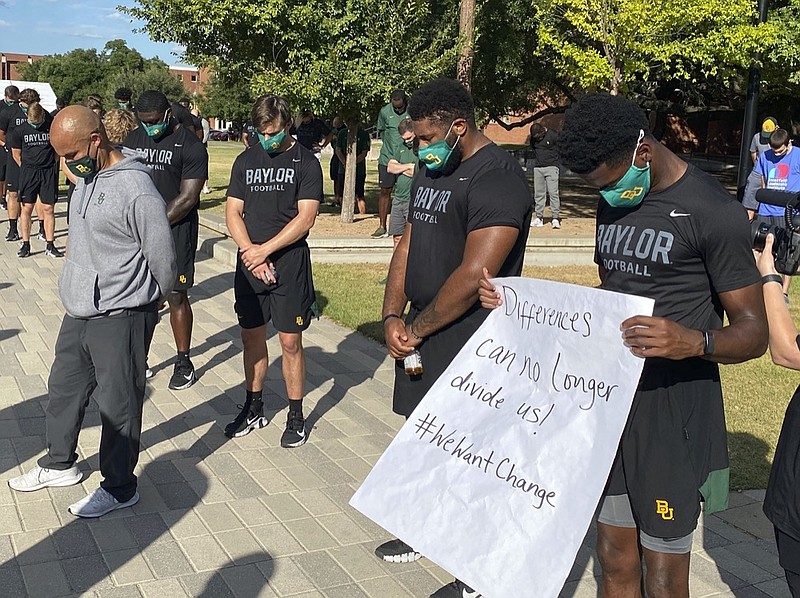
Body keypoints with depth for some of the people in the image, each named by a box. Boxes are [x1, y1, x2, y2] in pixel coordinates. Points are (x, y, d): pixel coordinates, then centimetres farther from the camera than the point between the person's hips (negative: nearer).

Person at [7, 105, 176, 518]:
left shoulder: (136, 190, -21)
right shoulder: (86, 179, 7)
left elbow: (163, 259, -15)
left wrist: (147, 301, 2)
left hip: (120, 319, -9)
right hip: (78, 313, 9)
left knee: (118, 403, 4)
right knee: (63, 390, 22)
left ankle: (120, 487, 21)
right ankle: (59, 464, 43)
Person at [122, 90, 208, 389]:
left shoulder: (190, 146, -9)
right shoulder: (133, 140, 9)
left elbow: (188, 198, -12)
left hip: (176, 229, -5)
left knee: (176, 297, 1)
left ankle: (183, 362, 15)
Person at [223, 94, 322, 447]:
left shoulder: (305, 162, -3)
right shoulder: (245, 160, 10)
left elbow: (305, 218, -11)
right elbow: (233, 212, 6)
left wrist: (264, 250, -14)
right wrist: (251, 252, -9)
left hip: (289, 264, -4)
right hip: (249, 264, 4)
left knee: (290, 342, 0)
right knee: (251, 338, 12)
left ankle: (296, 417, 13)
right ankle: (254, 409, 27)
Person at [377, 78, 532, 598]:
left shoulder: (496, 177, -19)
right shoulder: (432, 170, 11)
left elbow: (474, 275, -25)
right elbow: (409, 244, 12)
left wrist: (416, 329, -14)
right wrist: (393, 316, -1)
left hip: (468, 344, -8)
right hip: (422, 334, 9)